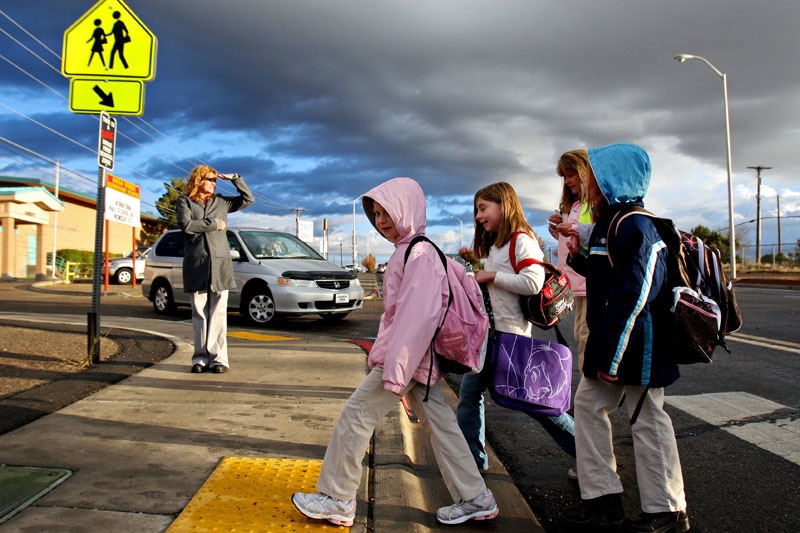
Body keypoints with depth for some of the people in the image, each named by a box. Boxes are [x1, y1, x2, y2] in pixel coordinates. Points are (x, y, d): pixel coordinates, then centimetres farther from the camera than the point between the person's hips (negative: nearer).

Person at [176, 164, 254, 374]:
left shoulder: (221, 201, 16)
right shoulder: (185, 201, 9)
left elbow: (248, 199, 17)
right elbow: (187, 225, -8)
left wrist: (234, 178, 9)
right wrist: (215, 223, -4)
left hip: (220, 262, 1)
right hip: (196, 263, -1)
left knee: (218, 313, -2)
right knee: (199, 314, 1)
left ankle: (218, 358, -1)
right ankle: (200, 358, 5)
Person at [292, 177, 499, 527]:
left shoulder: (418, 253, -16)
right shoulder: (406, 251, 15)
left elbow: (419, 315, -24)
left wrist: (395, 370, -25)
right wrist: (383, 354, 19)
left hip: (408, 355, -10)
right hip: (419, 360, 10)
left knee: (356, 415, -1)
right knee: (440, 424, 12)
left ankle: (336, 500, 11)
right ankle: (474, 498, 21)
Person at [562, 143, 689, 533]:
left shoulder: (634, 227, -20)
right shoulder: (610, 224, 11)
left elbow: (633, 297, -25)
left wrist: (613, 355, -24)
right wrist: (580, 253, 10)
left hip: (635, 344, -10)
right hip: (609, 339, 10)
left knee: (647, 420, 3)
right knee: (589, 404, 12)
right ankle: (602, 495, 23)